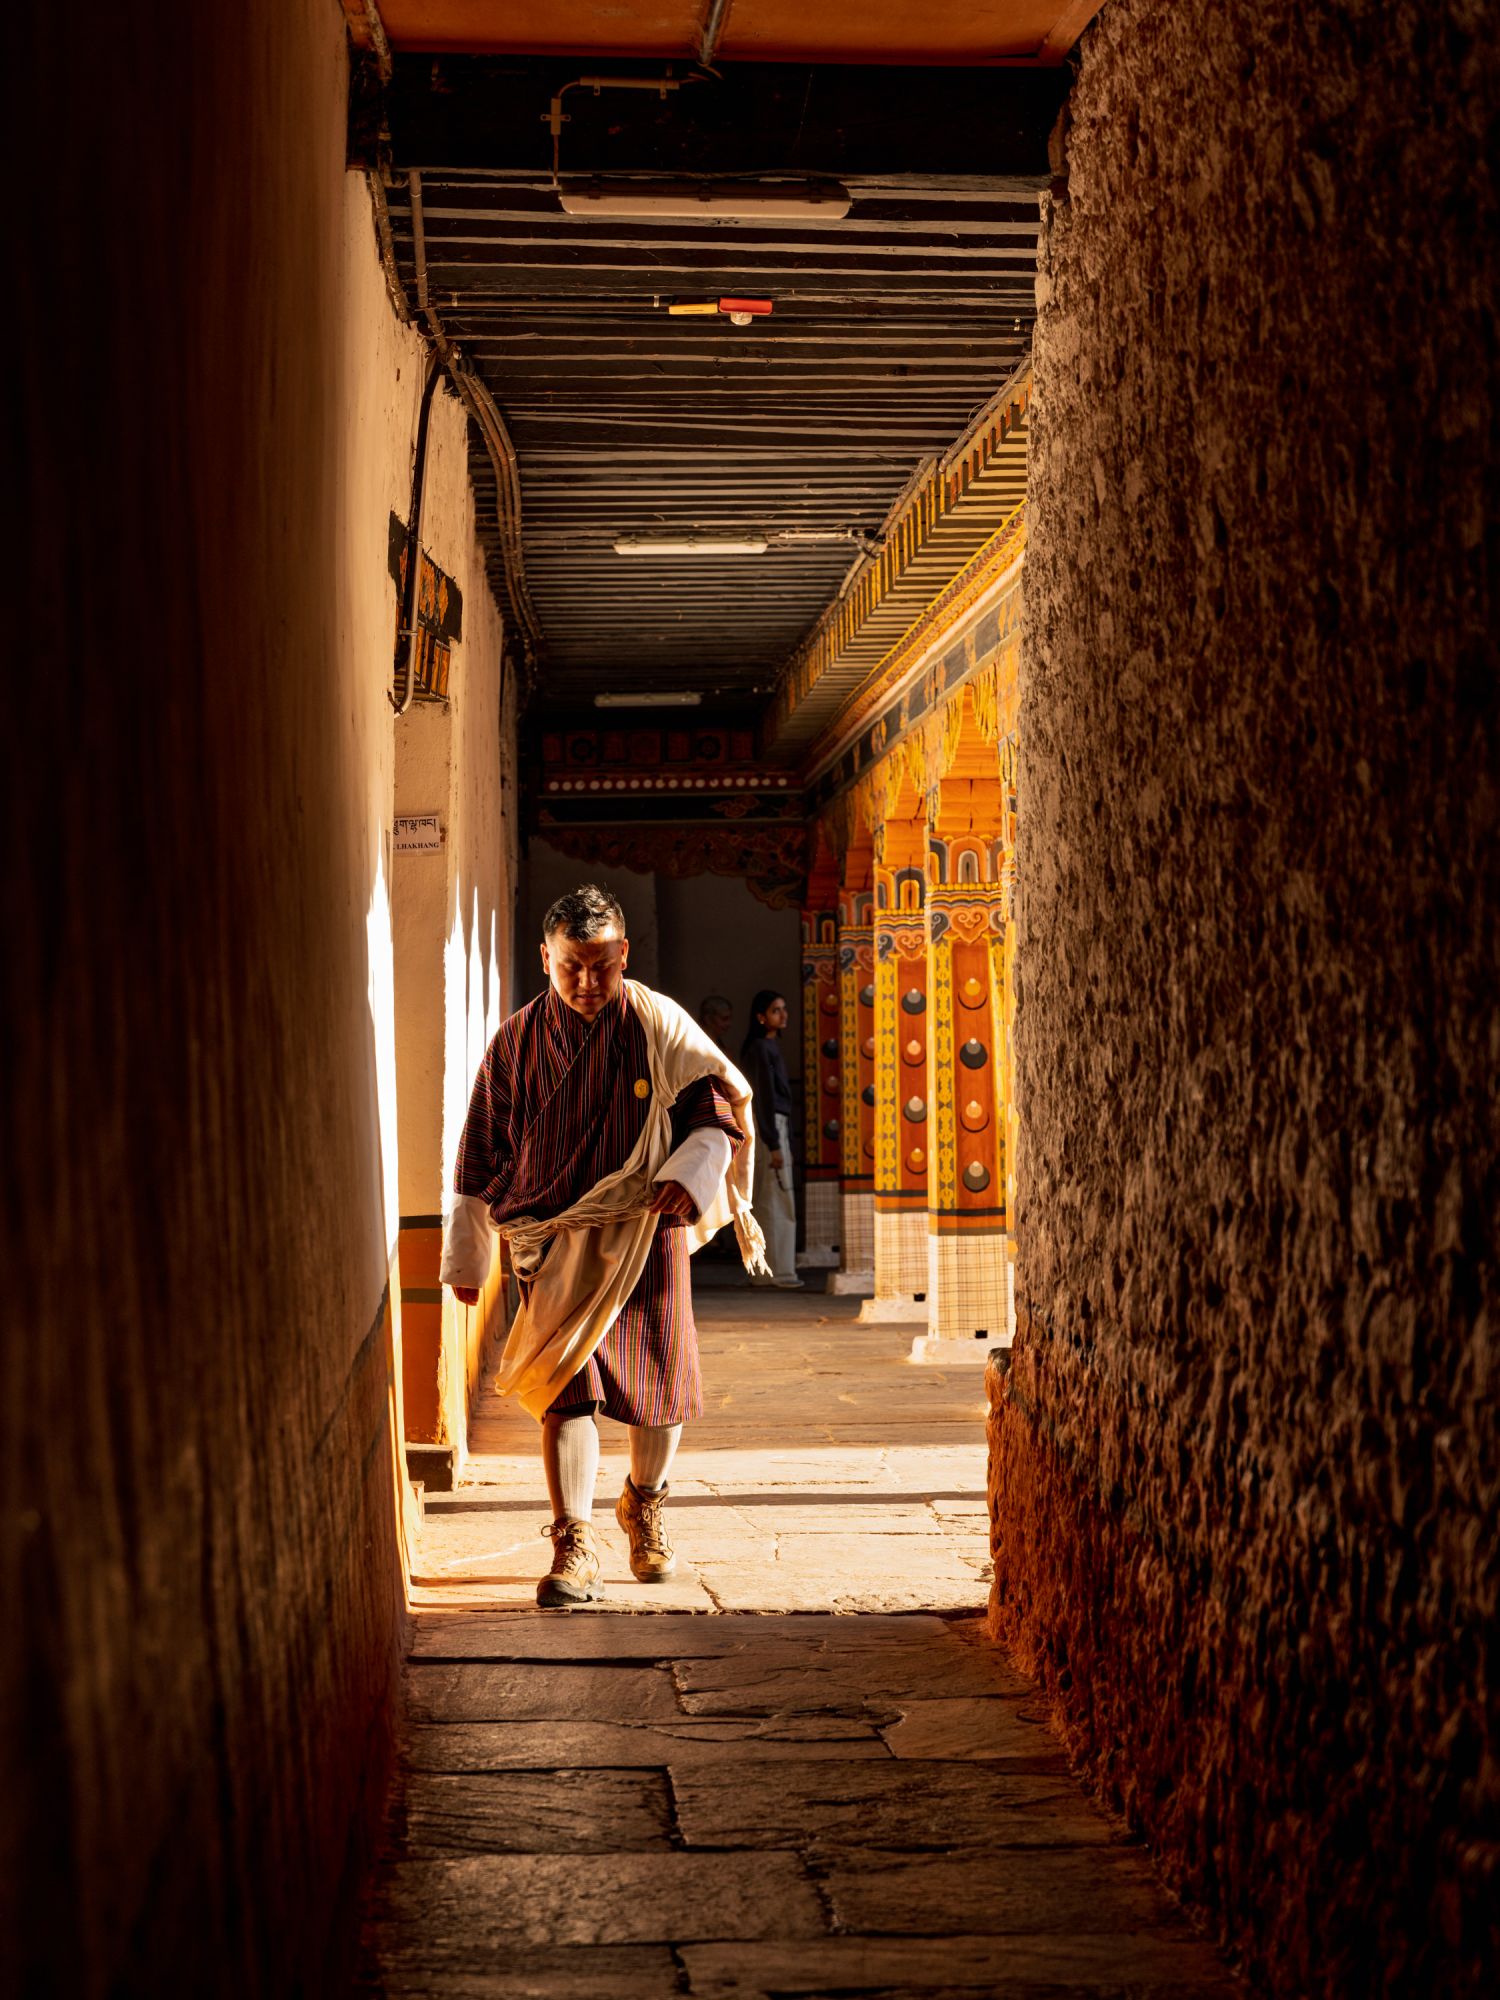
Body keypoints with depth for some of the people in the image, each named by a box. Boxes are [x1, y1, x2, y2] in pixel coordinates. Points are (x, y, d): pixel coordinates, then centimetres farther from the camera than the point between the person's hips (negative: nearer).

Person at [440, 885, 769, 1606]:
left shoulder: (659, 1024, -2)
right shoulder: (517, 1040, 1)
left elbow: (721, 1101, 3)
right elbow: (482, 1152, 8)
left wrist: (692, 1172, -17)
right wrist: (466, 1255, 10)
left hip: (647, 1231, 1)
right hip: (555, 1234, 0)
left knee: (661, 1380, 6)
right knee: (565, 1383, -10)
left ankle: (644, 1508, 33)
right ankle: (572, 1547, -4)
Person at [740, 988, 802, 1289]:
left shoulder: (770, 1046, 17)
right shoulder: (761, 1048, -12)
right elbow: (765, 1097, -16)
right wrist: (774, 1144, -19)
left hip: (775, 1126, 10)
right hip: (769, 1128, -10)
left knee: (765, 1204, 11)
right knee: (780, 1202, -8)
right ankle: (780, 1271, -7)